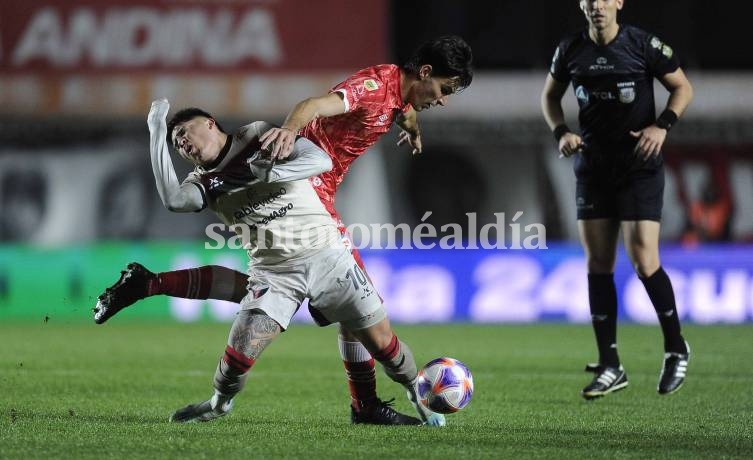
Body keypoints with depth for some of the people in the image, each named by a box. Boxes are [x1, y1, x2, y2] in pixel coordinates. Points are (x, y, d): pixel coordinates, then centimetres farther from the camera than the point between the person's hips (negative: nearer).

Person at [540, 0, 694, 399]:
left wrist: (662, 125, -15)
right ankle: (609, 367, 9)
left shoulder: (644, 45, -8)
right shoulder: (570, 51, 3)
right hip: (592, 168, 4)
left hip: (640, 168, -4)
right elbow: (550, 95, 17)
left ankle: (676, 350, 9)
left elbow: (682, 87, 1)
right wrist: (561, 132, -1)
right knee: (597, 264, 2)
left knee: (644, 262, -12)